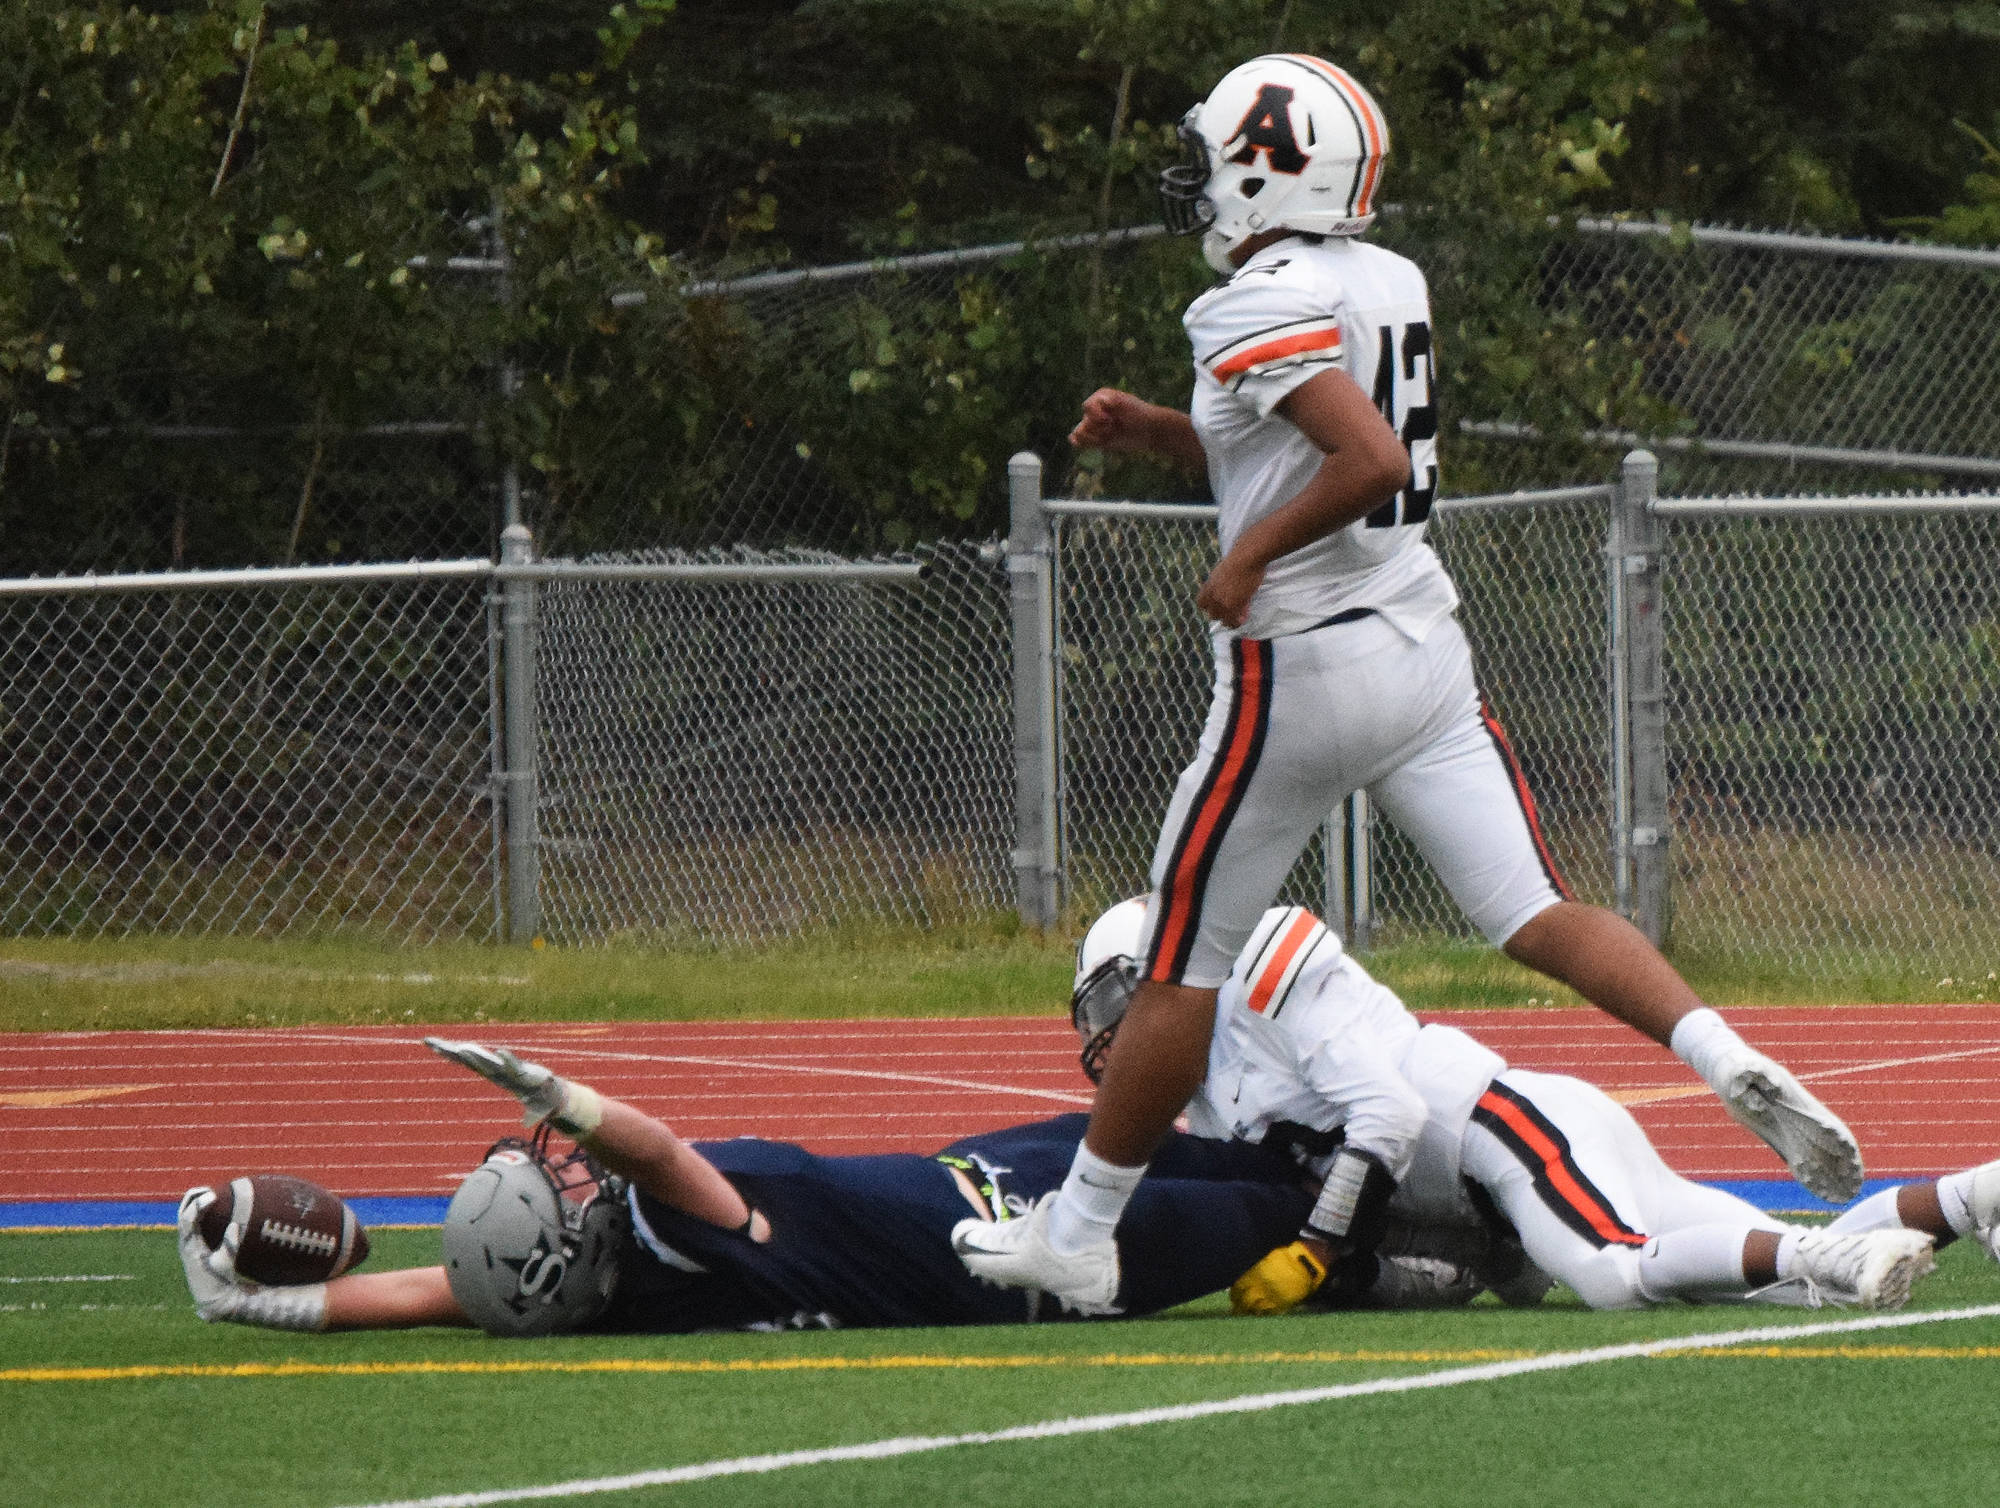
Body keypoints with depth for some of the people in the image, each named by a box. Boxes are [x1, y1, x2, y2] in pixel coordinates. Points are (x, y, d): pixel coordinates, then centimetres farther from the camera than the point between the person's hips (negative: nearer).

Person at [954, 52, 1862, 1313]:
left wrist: (1248, 556, -16)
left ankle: (1078, 1234, 13)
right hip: (1425, 641, 7)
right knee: (1538, 913, 0)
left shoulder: (1259, 309, -16)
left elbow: (1374, 462, -27)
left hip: (1304, 669, -7)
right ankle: (1736, 1067, -21)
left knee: (1185, 968, 4)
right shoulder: (1391, 285, 11)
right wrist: (1156, 433, 16)